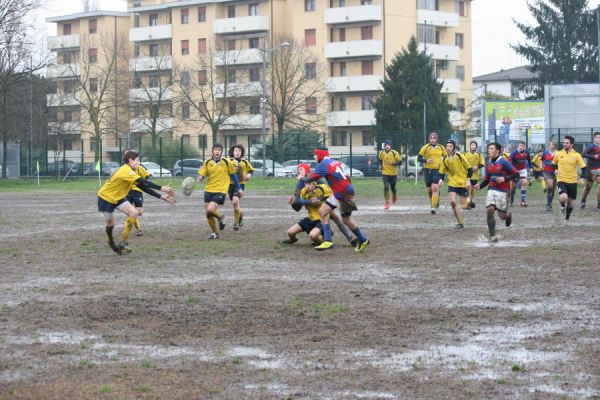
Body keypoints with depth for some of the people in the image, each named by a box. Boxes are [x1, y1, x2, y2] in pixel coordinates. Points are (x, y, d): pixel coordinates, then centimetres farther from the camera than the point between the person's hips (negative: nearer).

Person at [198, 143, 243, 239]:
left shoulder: (227, 162, -4)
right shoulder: (207, 163, 2)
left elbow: (233, 175, 8)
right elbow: (201, 175, 4)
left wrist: (239, 188, 11)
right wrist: (200, 178, -21)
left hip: (221, 191, -4)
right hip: (209, 190, 4)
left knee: (210, 210, -22)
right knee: (208, 214, 3)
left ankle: (220, 218, 11)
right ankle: (215, 233, 22)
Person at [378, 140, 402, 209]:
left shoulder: (394, 153, -14)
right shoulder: (381, 153, -3)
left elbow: (400, 162, -11)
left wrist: (393, 163, -27)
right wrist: (380, 166, 2)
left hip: (393, 173, -1)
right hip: (385, 173, 1)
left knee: (393, 187, 14)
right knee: (386, 187, -15)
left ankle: (394, 196, 50)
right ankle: (387, 203, -6)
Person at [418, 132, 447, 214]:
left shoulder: (441, 148, 5)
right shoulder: (425, 148, -2)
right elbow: (419, 158, -1)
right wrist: (426, 160, -18)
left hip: (437, 170, -1)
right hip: (428, 170, 1)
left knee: (435, 188, -16)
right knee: (429, 190, 9)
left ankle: (433, 207, -16)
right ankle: (436, 201, 38)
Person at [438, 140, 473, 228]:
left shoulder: (460, 156, -12)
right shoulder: (445, 159, 0)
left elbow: (469, 169, -7)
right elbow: (442, 171, 10)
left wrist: (468, 180, -13)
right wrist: (441, 179, -9)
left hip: (462, 183, -3)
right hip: (452, 183, 3)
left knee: (464, 204, -4)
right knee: (452, 202, -14)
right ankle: (460, 222, -6)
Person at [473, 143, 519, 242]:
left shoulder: (504, 162, -8)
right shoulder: (488, 164, 12)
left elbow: (516, 174, -8)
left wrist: (505, 178, -19)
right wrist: (480, 185, 2)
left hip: (502, 191, -5)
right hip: (491, 190, 5)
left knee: (502, 216, -2)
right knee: (489, 210, -14)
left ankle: (508, 216, 38)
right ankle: (492, 236, -6)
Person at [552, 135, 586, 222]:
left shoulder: (576, 155, -4)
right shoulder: (558, 154, -1)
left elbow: (583, 168, -2)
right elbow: (554, 164, 17)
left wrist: (582, 178, -17)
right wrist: (556, 170, -4)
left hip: (572, 182, 1)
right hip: (561, 180, -1)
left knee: (570, 203, 9)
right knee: (563, 198, -27)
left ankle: (567, 219, 31)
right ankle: (562, 206, 9)